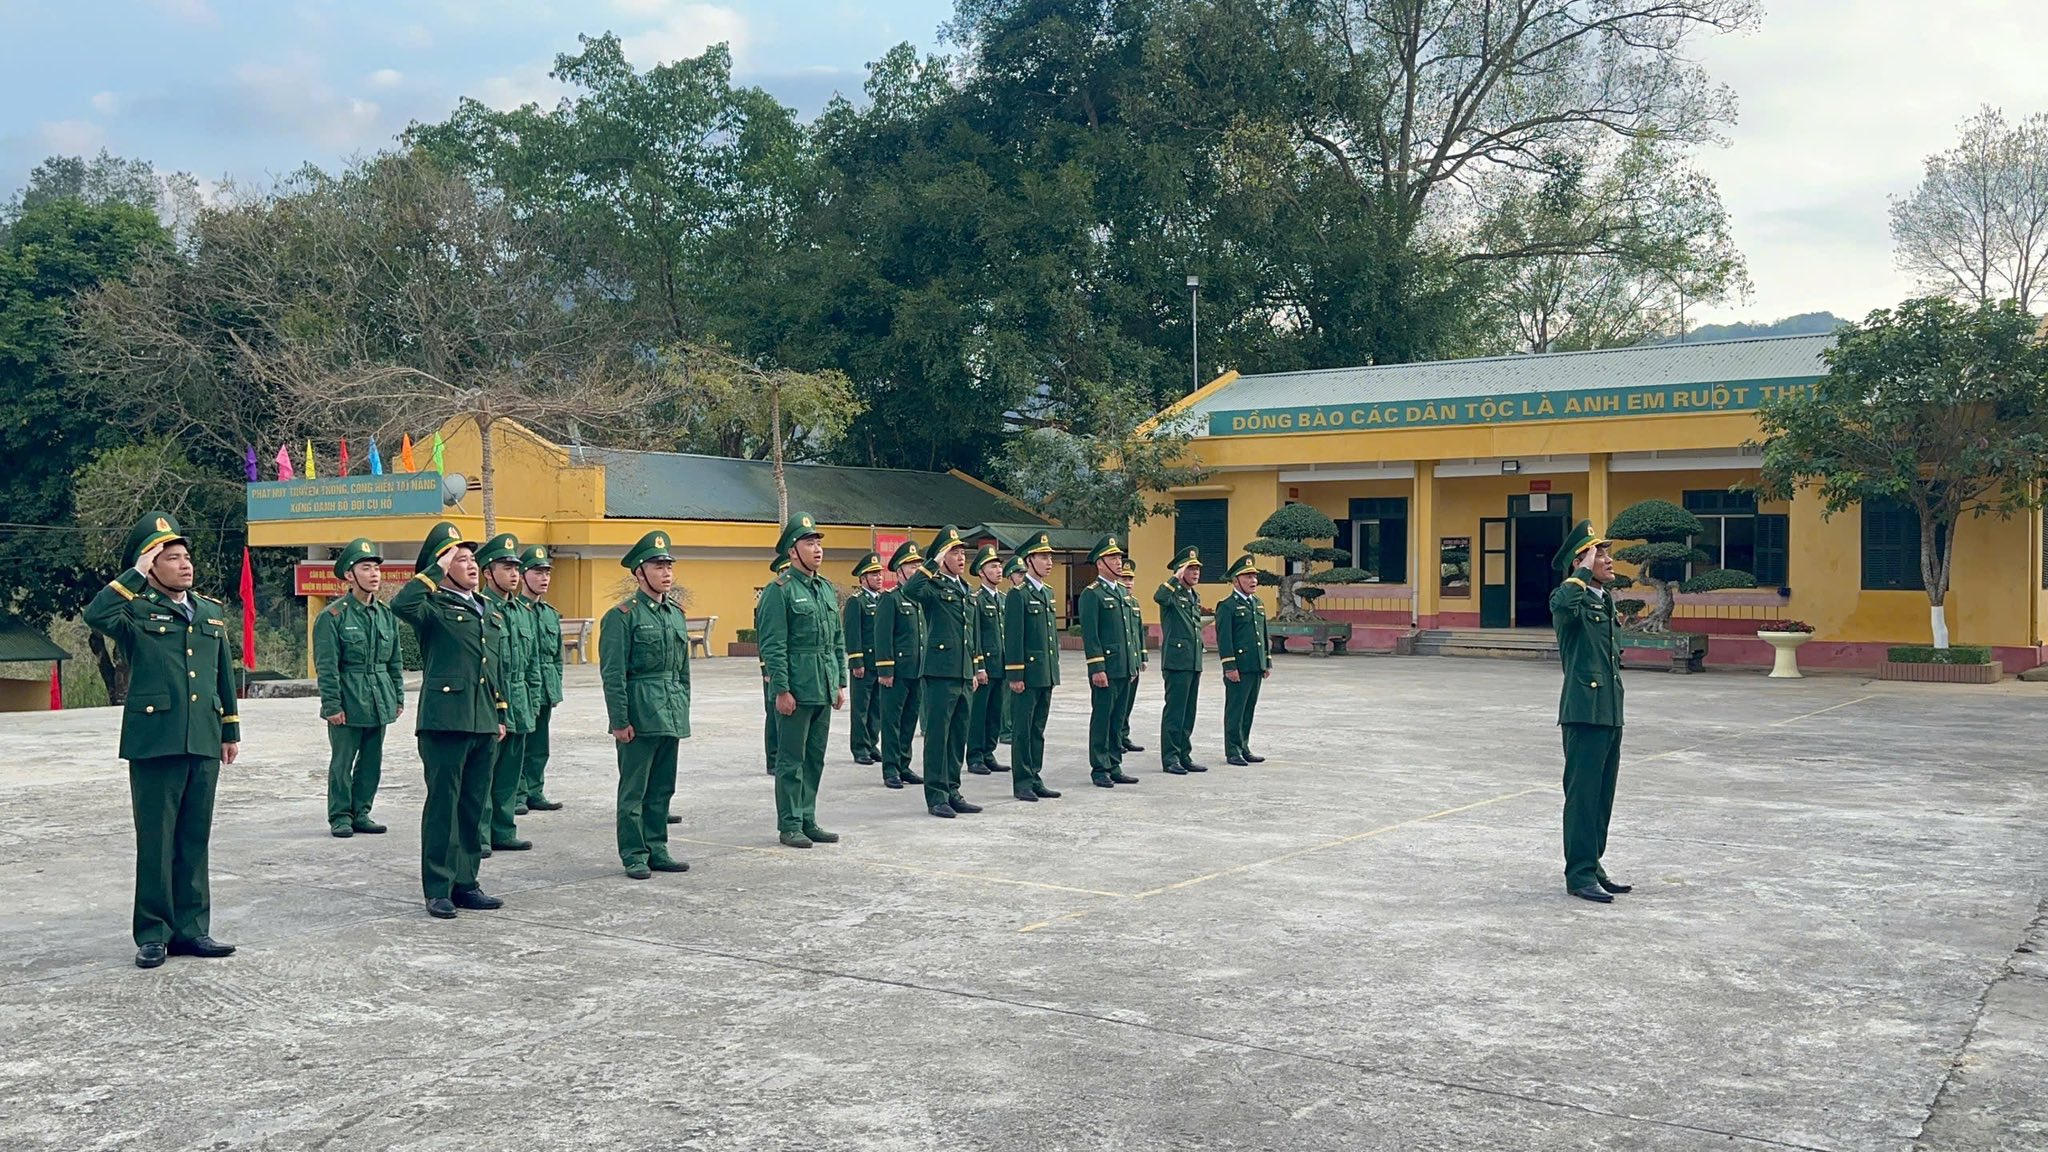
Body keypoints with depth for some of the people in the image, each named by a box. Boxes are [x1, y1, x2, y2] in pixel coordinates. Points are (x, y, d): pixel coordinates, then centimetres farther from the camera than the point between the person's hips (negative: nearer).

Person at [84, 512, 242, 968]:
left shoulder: (212, 612, 15)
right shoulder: (136, 611, -1)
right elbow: (96, 615, -24)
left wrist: (231, 730, 19)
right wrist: (136, 573, -15)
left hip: (203, 743, 5)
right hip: (154, 742, -5)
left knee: (195, 839, 10)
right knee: (156, 840, 1)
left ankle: (191, 928, 17)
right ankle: (153, 934, 10)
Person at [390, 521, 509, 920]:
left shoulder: (491, 613, 18)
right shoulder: (434, 608, -4)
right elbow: (401, 604, -28)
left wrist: (501, 716, 20)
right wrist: (437, 569, -18)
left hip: (483, 724, 7)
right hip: (445, 722, -7)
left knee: (474, 807, 11)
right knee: (443, 805, -2)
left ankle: (465, 883, 20)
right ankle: (438, 890, 5)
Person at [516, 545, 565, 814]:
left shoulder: (551, 614, 15)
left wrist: (555, 689, 14)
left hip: (545, 691, 7)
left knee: (539, 748, 11)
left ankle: (534, 793, 19)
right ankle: (517, 796, 4)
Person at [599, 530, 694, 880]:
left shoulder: (676, 613, 13)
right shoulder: (622, 615, -7)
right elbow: (612, 673, -11)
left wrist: (682, 712, 15)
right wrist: (619, 721, -14)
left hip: (671, 716, 7)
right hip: (639, 714, -7)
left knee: (662, 788, 12)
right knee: (634, 789, 0)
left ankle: (657, 849, 20)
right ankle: (634, 855, 7)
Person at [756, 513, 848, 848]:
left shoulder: (827, 589, 14)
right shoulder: (779, 590, -9)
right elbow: (772, 647, -13)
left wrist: (840, 683, 14)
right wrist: (782, 689, -17)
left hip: (824, 690, 7)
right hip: (796, 690, -7)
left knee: (815, 758, 12)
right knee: (791, 760, 0)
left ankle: (807, 820, 20)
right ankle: (789, 825, 7)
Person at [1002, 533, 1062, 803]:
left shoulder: (1048, 593, 15)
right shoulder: (1018, 595, -10)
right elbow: (1012, 638, -14)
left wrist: (1055, 669, 17)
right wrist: (1015, 675, -17)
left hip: (1047, 673, 8)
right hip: (1027, 674, -8)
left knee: (1038, 729, 12)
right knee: (1023, 729, -1)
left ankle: (1035, 779, 17)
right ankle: (1022, 783, 4)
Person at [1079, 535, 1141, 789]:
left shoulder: (1124, 592, 16)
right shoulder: (1092, 594, -8)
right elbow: (1089, 634, -13)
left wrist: (1135, 663, 16)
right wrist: (1097, 668, -18)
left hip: (1125, 668, 8)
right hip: (1105, 669, -7)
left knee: (1118, 719, 11)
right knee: (1102, 718, -1)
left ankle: (1115, 767, 18)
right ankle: (1100, 769, 5)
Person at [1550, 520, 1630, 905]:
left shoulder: (1607, 600, 17)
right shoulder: (1571, 600, -10)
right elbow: (1562, 603, -38)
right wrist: (1585, 571, -22)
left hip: (1610, 713, 9)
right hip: (1584, 711, -9)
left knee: (1602, 797, 13)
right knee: (1583, 795, -3)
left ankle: (1592, 868, 22)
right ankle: (1580, 874, 3)